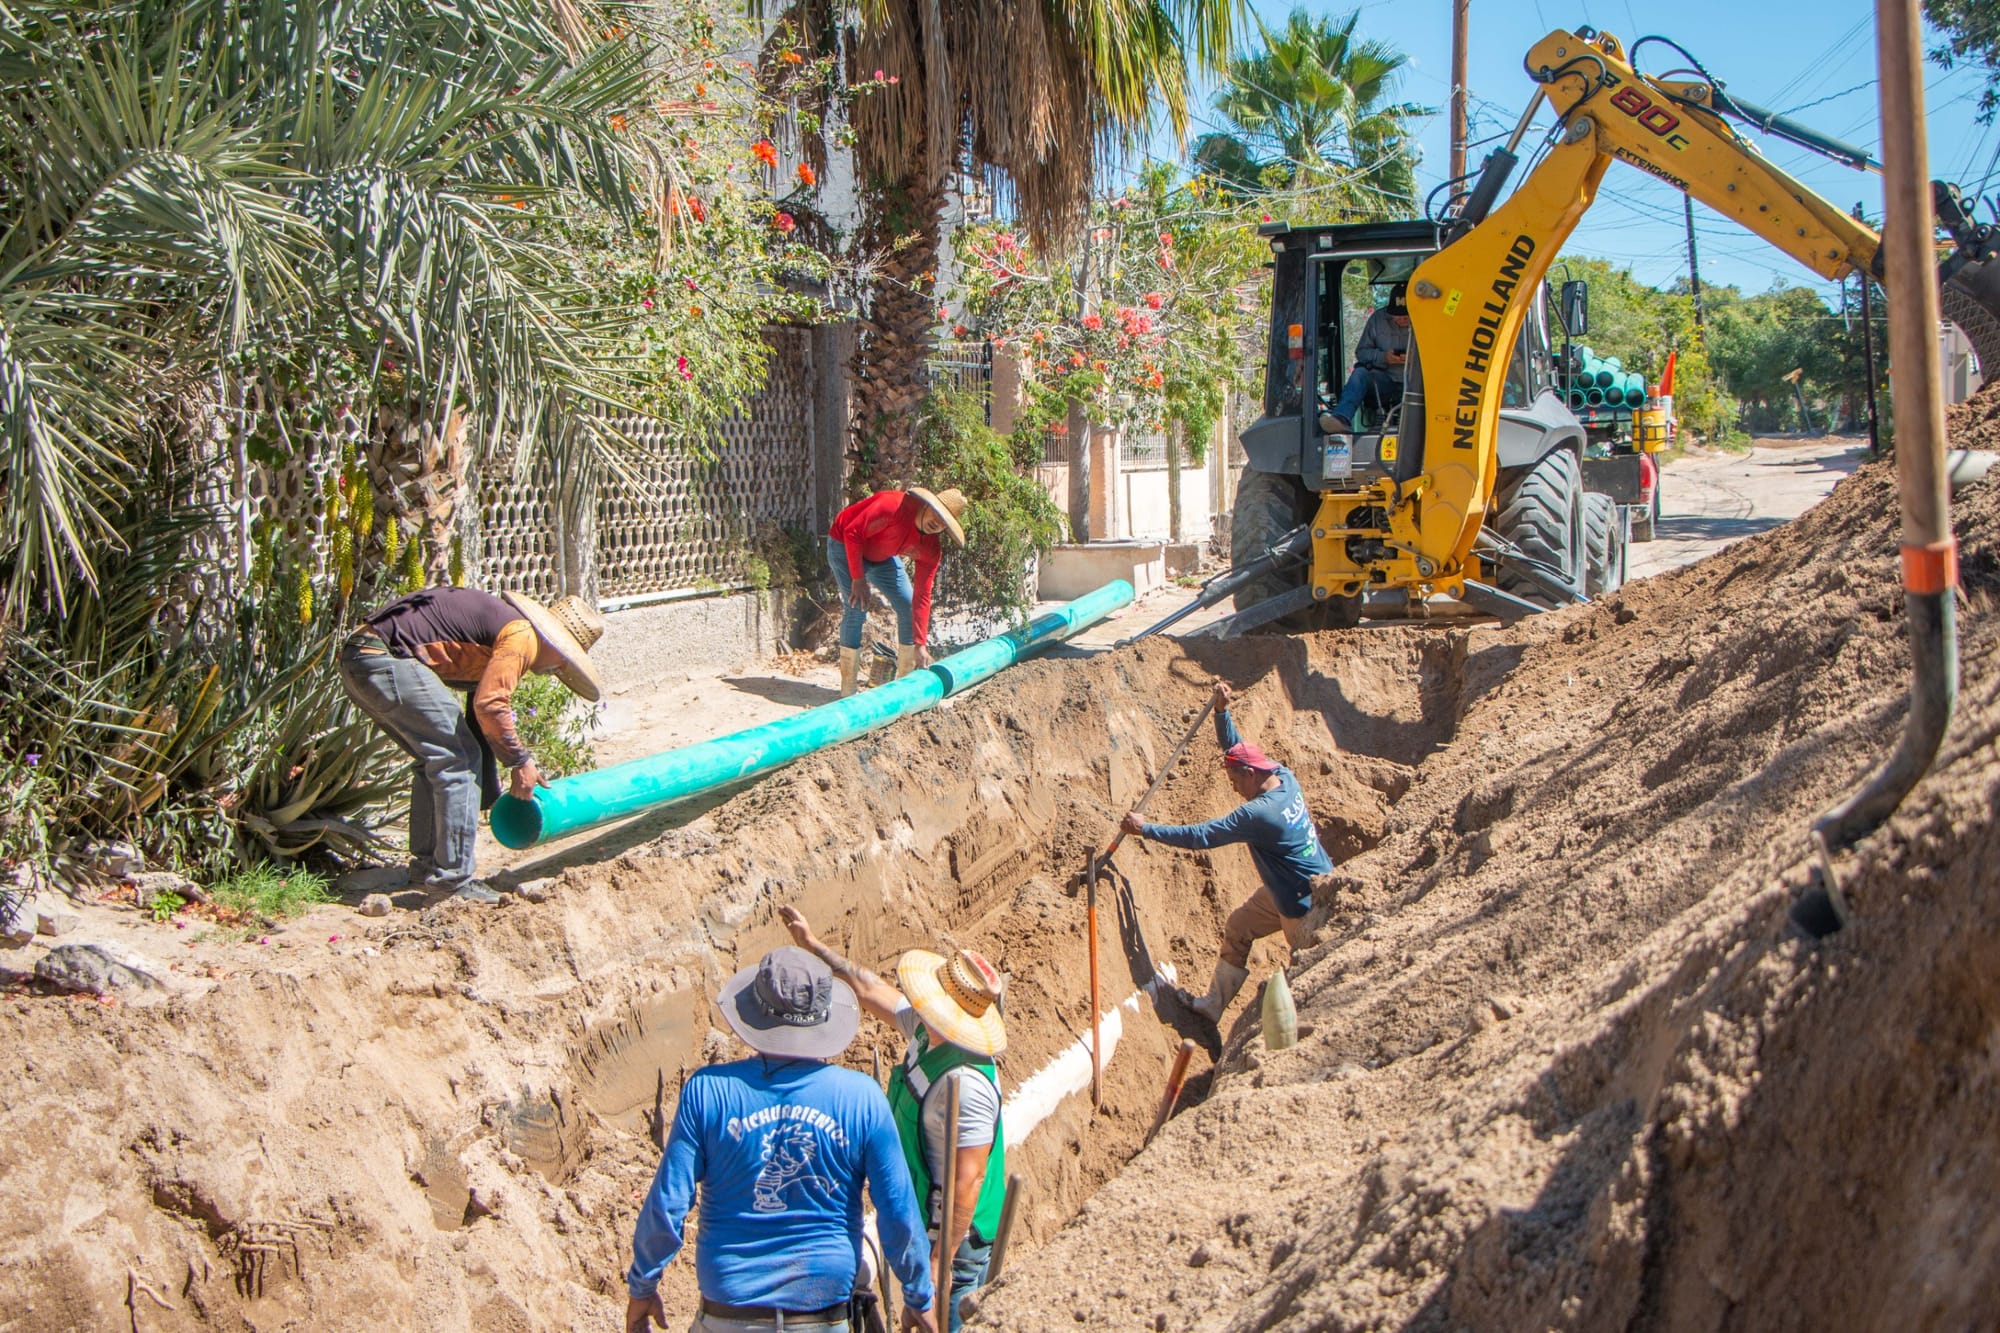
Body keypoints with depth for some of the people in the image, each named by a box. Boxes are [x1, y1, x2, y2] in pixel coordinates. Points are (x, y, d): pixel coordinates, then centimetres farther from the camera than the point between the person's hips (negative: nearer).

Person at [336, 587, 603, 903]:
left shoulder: (500, 623, 26)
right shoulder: (522, 636, -5)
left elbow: (485, 703, 32)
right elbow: (490, 704, -16)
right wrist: (521, 761, -3)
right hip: (386, 660, -11)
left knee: (438, 758, 21)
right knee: (458, 759, -4)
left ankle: (425, 864, 27)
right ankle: (454, 878, -1)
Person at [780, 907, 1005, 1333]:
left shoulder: (965, 1084, -31)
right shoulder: (926, 1029, -4)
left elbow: (968, 1179, -30)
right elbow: (871, 990, 11)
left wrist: (940, 1261, -26)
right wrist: (815, 946, 17)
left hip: (954, 1236, -9)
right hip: (925, 1228, 9)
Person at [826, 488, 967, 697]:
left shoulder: (931, 550, -17)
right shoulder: (894, 506, -37)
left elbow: (921, 597, -15)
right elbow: (852, 533, -31)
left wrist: (920, 644, -19)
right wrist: (858, 578, -28)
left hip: (881, 556, 7)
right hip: (845, 545, -7)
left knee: (909, 608, -1)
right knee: (857, 608, -20)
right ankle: (847, 691, -15)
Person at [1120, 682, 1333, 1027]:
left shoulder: (1259, 814, -33)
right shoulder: (1285, 778, -7)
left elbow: (1200, 836, -30)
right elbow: (1236, 747, 7)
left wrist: (1144, 829, -24)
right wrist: (1221, 711, -7)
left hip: (1307, 907, -10)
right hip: (1280, 892, 10)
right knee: (1237, 929, 16)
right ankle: (1213, 1006, 27)